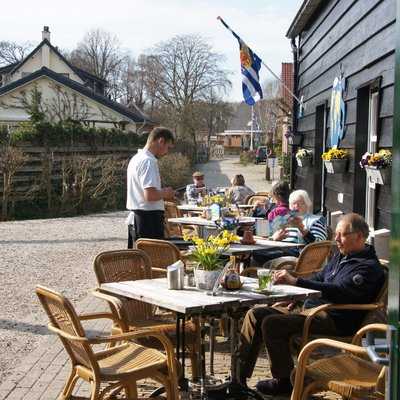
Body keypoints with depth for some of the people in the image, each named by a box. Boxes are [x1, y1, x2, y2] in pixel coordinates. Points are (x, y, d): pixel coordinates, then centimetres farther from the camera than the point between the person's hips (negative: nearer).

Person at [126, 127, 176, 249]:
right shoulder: (149, 161, -16)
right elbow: (150, 195, -25)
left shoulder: (136, 158, 15)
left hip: (134, 218, 10)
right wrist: (165, 193, -7)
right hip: (149, 220, -10)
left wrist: (162, 193, 14)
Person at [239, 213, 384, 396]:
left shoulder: (369, 267, -11)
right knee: (255, 313, -2)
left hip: (334, 319, -10)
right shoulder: (340, 257, 19)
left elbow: (339, 291, -24)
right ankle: (239, 375, -1)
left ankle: (284, 381, -10)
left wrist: (296, 281, -29)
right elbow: (319, 278, 28)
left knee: (271, 323, -26)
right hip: (310, 307, 10)